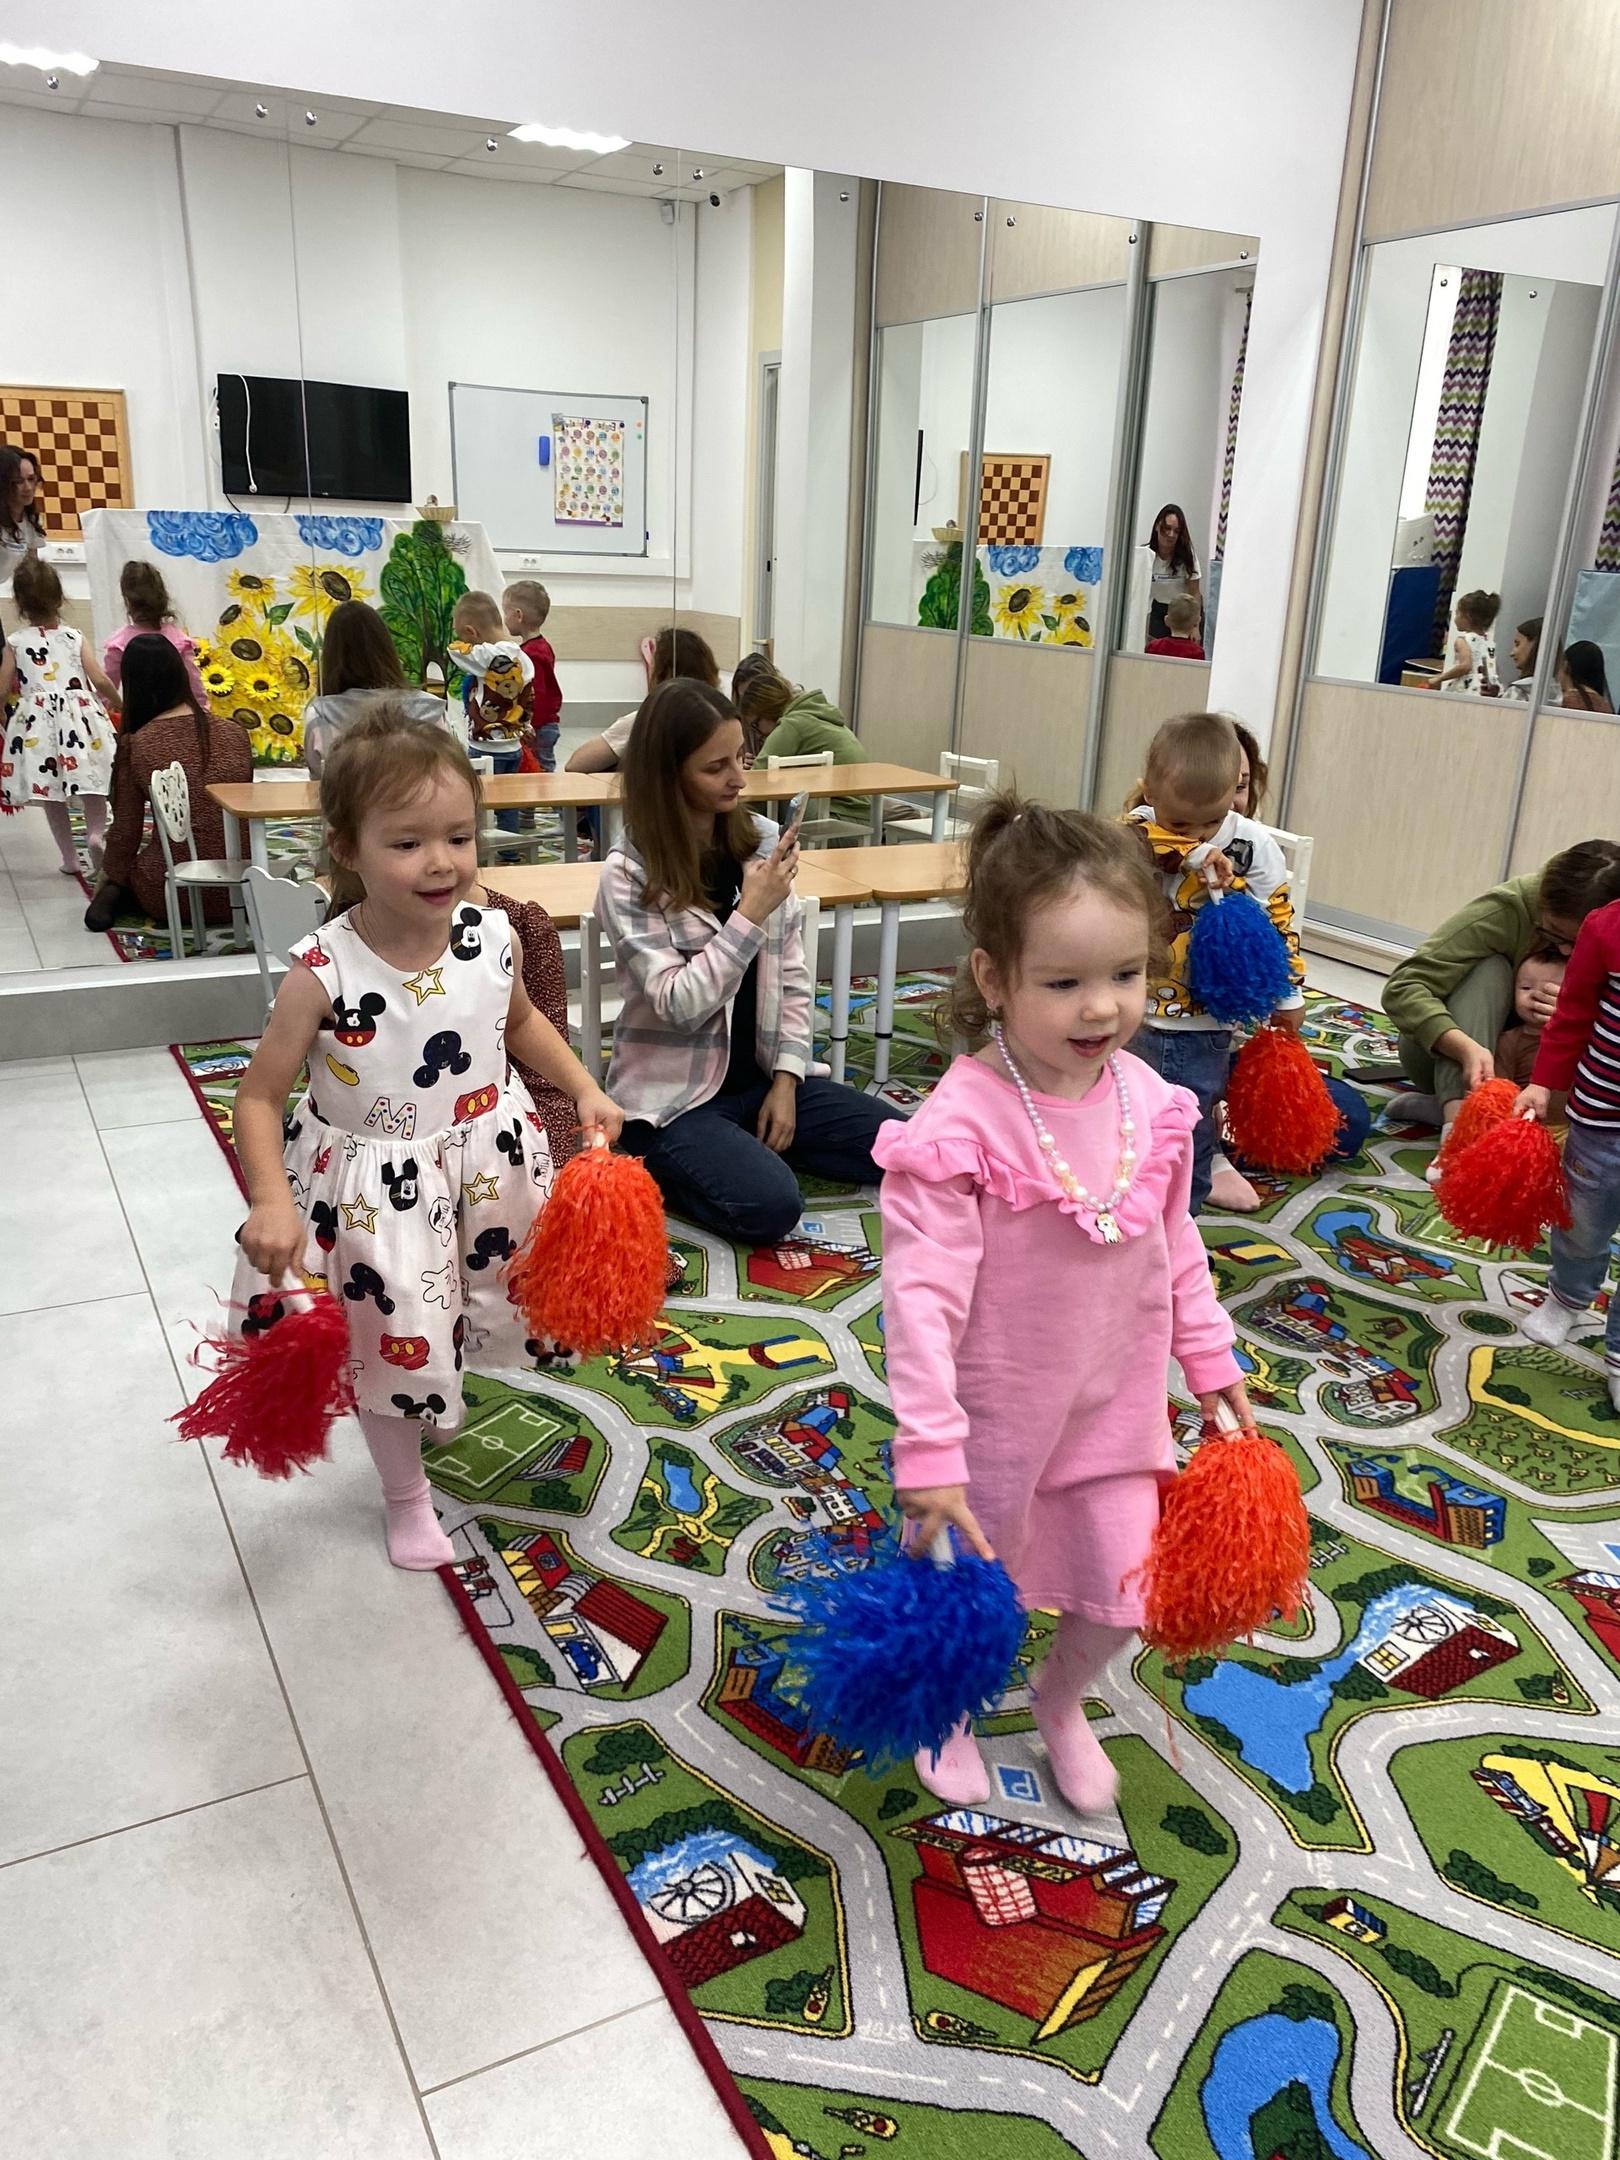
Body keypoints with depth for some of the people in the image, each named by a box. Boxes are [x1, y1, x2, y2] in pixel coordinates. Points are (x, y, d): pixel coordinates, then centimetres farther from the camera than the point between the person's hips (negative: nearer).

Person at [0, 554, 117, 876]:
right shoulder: (74, 637, 1)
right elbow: (100, 680, -4)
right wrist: (117, 702, 15)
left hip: (37, 723, 0)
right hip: (79, 719, 0)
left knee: (51, 793, 8)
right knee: (91, 788, 9)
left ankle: (69, 858, 10)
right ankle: (96, 831, -18)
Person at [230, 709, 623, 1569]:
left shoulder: (492, 938, -13)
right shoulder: (323, 971, -24)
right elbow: (259, 1096, -15)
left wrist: (584, 1088, 1)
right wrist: (271, 1203, -26)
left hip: (487, 1165, 4)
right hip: (377, 1190, -3)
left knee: (505, 1307, 21)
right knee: (392, 1342, 11)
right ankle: (405, 1494, 40)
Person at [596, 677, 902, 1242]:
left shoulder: (762, 841, 1)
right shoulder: (628, 877, -13)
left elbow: (792, 975, 5)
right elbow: (679, 1005, -20)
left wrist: (786, 1078, -5)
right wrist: (751, 913, -24)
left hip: (758, 1074, 6)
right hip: (673, 1094, -5)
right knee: (769, 1206, -28)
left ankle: (754, 1141, 10)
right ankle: (660, 1166, 0)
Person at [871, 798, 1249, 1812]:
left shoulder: (1150, 1101, -9)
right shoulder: (961, 1124, -28)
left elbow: (1176, 1250, 6)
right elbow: (923, 1297, -27)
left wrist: (1211, 1360, 12)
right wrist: (927, 1451, -27)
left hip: (1117, 1405, 5)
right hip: (993, 1414, -4)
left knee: (1122, 1592, 16)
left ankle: (1063, 1699, 50)